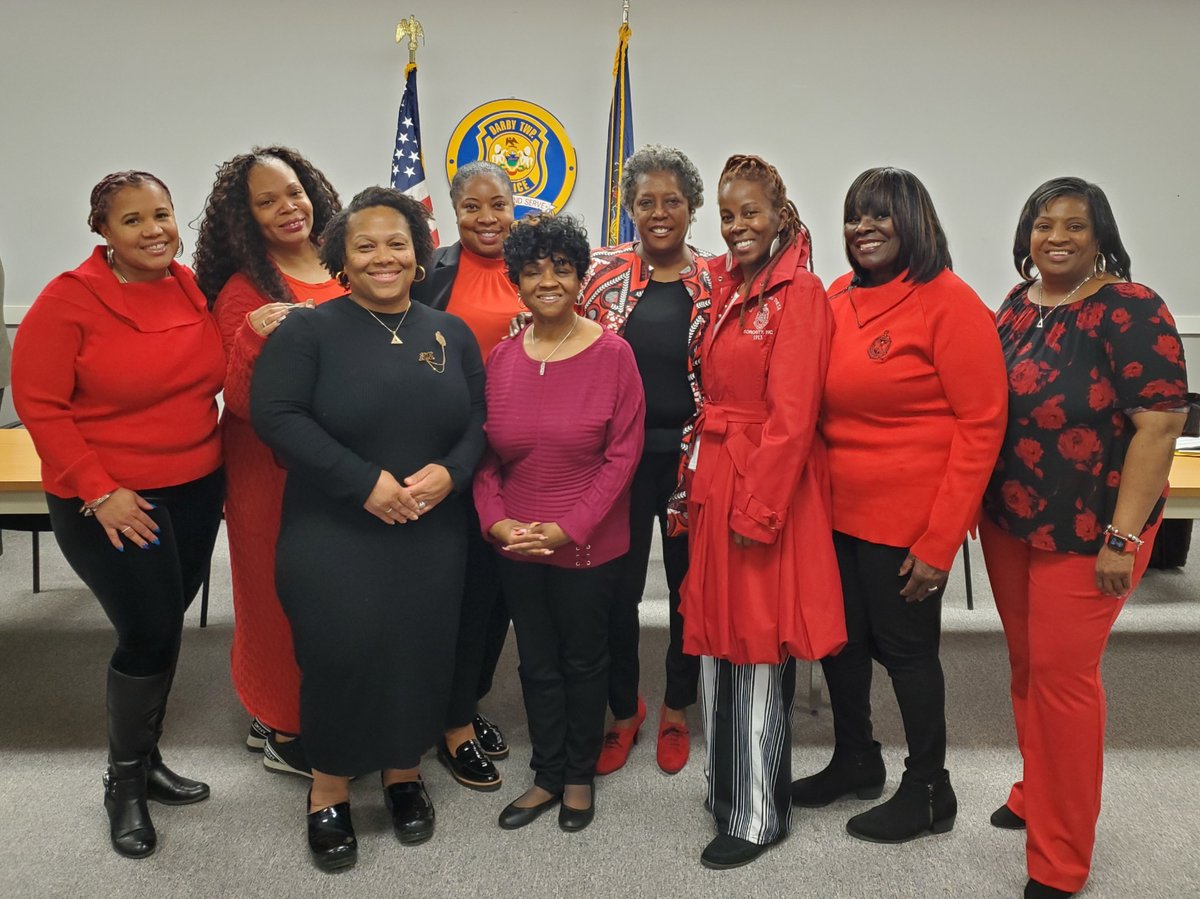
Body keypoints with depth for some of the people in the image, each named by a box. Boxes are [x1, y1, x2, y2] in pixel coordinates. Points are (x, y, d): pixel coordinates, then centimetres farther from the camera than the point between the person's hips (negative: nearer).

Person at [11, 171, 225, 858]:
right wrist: (98, 491, -16)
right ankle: (125, 782, 23)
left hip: (197, 489, 5)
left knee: (162, 628, 15)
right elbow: (38, 403, -11)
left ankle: (146, 758, 36)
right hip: (109, 500, -5)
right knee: (151, 635, -2)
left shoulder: (194, 288, 1)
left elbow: (215, 378, 12)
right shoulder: (70, 299, -12)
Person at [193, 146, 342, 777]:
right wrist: (254, 335, -29)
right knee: (285, 591, 5)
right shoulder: (246, 290, -8)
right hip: (276, 466, -5)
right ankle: (283, 735, 26)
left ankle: (273, 717, 35)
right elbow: (242, 401, -13)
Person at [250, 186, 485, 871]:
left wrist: (450, 471, -12)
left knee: (421, 655, 7)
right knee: (343, 656, -4)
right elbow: (275, 415, -13)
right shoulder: (309, 330, -3)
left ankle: (404, 774, 33)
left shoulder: (452, 334, 9)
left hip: (432, 536, 4)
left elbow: (480, 422, 10)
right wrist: (363, 481, -19)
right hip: (333, 535, -3)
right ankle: (329, 792, 21)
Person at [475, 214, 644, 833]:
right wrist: (496, 520, -10)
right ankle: (546, 776, 36)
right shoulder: (500, 359, 1)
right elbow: (484, 455, 4)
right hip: (516, 546, 3)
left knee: (584, 661, 15)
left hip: (589, 545, -3)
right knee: (536, 664, 17)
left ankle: (580, 777, 36)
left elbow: (622, 453, -12)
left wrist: (570, 528, -17)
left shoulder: (612, 353, -10)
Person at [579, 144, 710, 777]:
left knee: (689, 582, 11)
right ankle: (623, 709, 30)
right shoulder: (602, 271, 2)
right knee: (619, 585, 7)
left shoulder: (714, 281, 3)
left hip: (692, 453, 1)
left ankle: (676, 710, 33)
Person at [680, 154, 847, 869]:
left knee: (758, 651, 3)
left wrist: (757, 510, -18)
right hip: (717, 481, 8)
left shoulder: (799, 293, -11)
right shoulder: (724, 284, 12)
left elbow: (792, 415, -17)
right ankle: (726, 786, 35)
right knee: (719, 642, 16)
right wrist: (701, 484, 7)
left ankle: (759, 815, 21)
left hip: (768, 487, -8)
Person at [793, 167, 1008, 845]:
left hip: (909, 520, -6)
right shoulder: (837, 298, 5)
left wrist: (940, 539, -16)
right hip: (836, 509, 6)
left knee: (905, 646, 8)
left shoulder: (949, 302, -12)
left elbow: (981, 425, -14)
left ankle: (928, 790, 32)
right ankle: (855, 761, 41)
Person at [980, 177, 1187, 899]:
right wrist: (979, 502, 11)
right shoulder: (1019, 304, 6)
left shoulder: (1130, 311, -14)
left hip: (1084, 533, -6)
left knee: (1061, 673, 2)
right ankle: (1036, 793, 39)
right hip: (1007, 521, 6)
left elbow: (1160, 424, -18)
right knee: (1026, 662, 17)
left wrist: (1122, 539, -20)